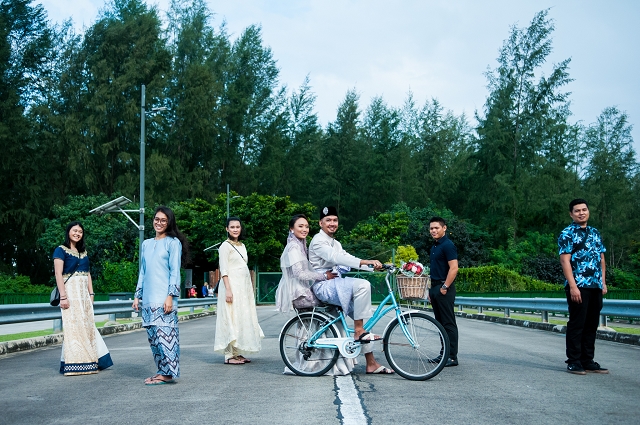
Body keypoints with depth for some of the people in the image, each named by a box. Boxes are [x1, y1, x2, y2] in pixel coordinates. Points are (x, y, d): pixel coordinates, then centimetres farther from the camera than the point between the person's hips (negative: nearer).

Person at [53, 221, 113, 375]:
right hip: (70, 291, -6)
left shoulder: (83, 252, 18)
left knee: (87, 326, 4)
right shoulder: (61, 250, -2)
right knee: (73, 326, -8)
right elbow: (58, 274, -10)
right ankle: (73, 363, -6)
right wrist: (63, 296, -18)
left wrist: (91, 294, 9)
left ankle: (89, 361, 9)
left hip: (84, 293, 6)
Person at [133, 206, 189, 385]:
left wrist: (170, 296, -13)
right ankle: (162, 371, 12)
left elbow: (175, 271, -6)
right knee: (153, 336, 5)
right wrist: (137, 295, 15)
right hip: (148, 298, 6)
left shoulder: (173, 242, 0)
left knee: (164, 333, -10)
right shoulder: (146, 244, 18)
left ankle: (167, 373, -4)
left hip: (164, 298, -6)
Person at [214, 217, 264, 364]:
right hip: (232, 286, -8)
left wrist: (250, 288, 17)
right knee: (231, 319, -8)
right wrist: (228, 289, -21)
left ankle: (237, 353, 15)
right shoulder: (225, 246, -6)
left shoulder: (242, 245, 17)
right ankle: (229, 355, -5)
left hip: (244, 287, 8)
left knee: (243, 319, 8)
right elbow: (223, 270, -13)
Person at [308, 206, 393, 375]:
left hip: (336, 286, 9)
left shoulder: (335, 243, 24)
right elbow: (335, 258, -25)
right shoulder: (319, 241, -8)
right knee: (362, 285, -28)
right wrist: (366, 262, -34)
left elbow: (346, 258, 9)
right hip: (324, 286, -9)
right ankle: (359, 332, -24)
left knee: (361, 319, 3)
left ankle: (371, 363, 7)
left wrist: (373, 264, -11)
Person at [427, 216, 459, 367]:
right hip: (435, 287, 10)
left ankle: (452, 357, -4)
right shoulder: (434, 246, 17)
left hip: (444, 289, -10)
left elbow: (454, 268, -19)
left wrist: (444, 287, -19)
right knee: (440, 322, 12)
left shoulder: (448, 245, -12)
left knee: (448, 323, -7)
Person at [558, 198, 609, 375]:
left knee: (592, 324, 10)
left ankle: (588, 361, 18)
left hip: (596, 287, 7)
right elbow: (565, 261, -11)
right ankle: (573, 362, 4)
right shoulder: (567, 234, -4)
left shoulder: (595, 233, 16)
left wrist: (603, 282, 11)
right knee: (577, 324, -3)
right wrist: (573, 286, -18)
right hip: (578, 286, -7)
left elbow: (601, 258, 19)